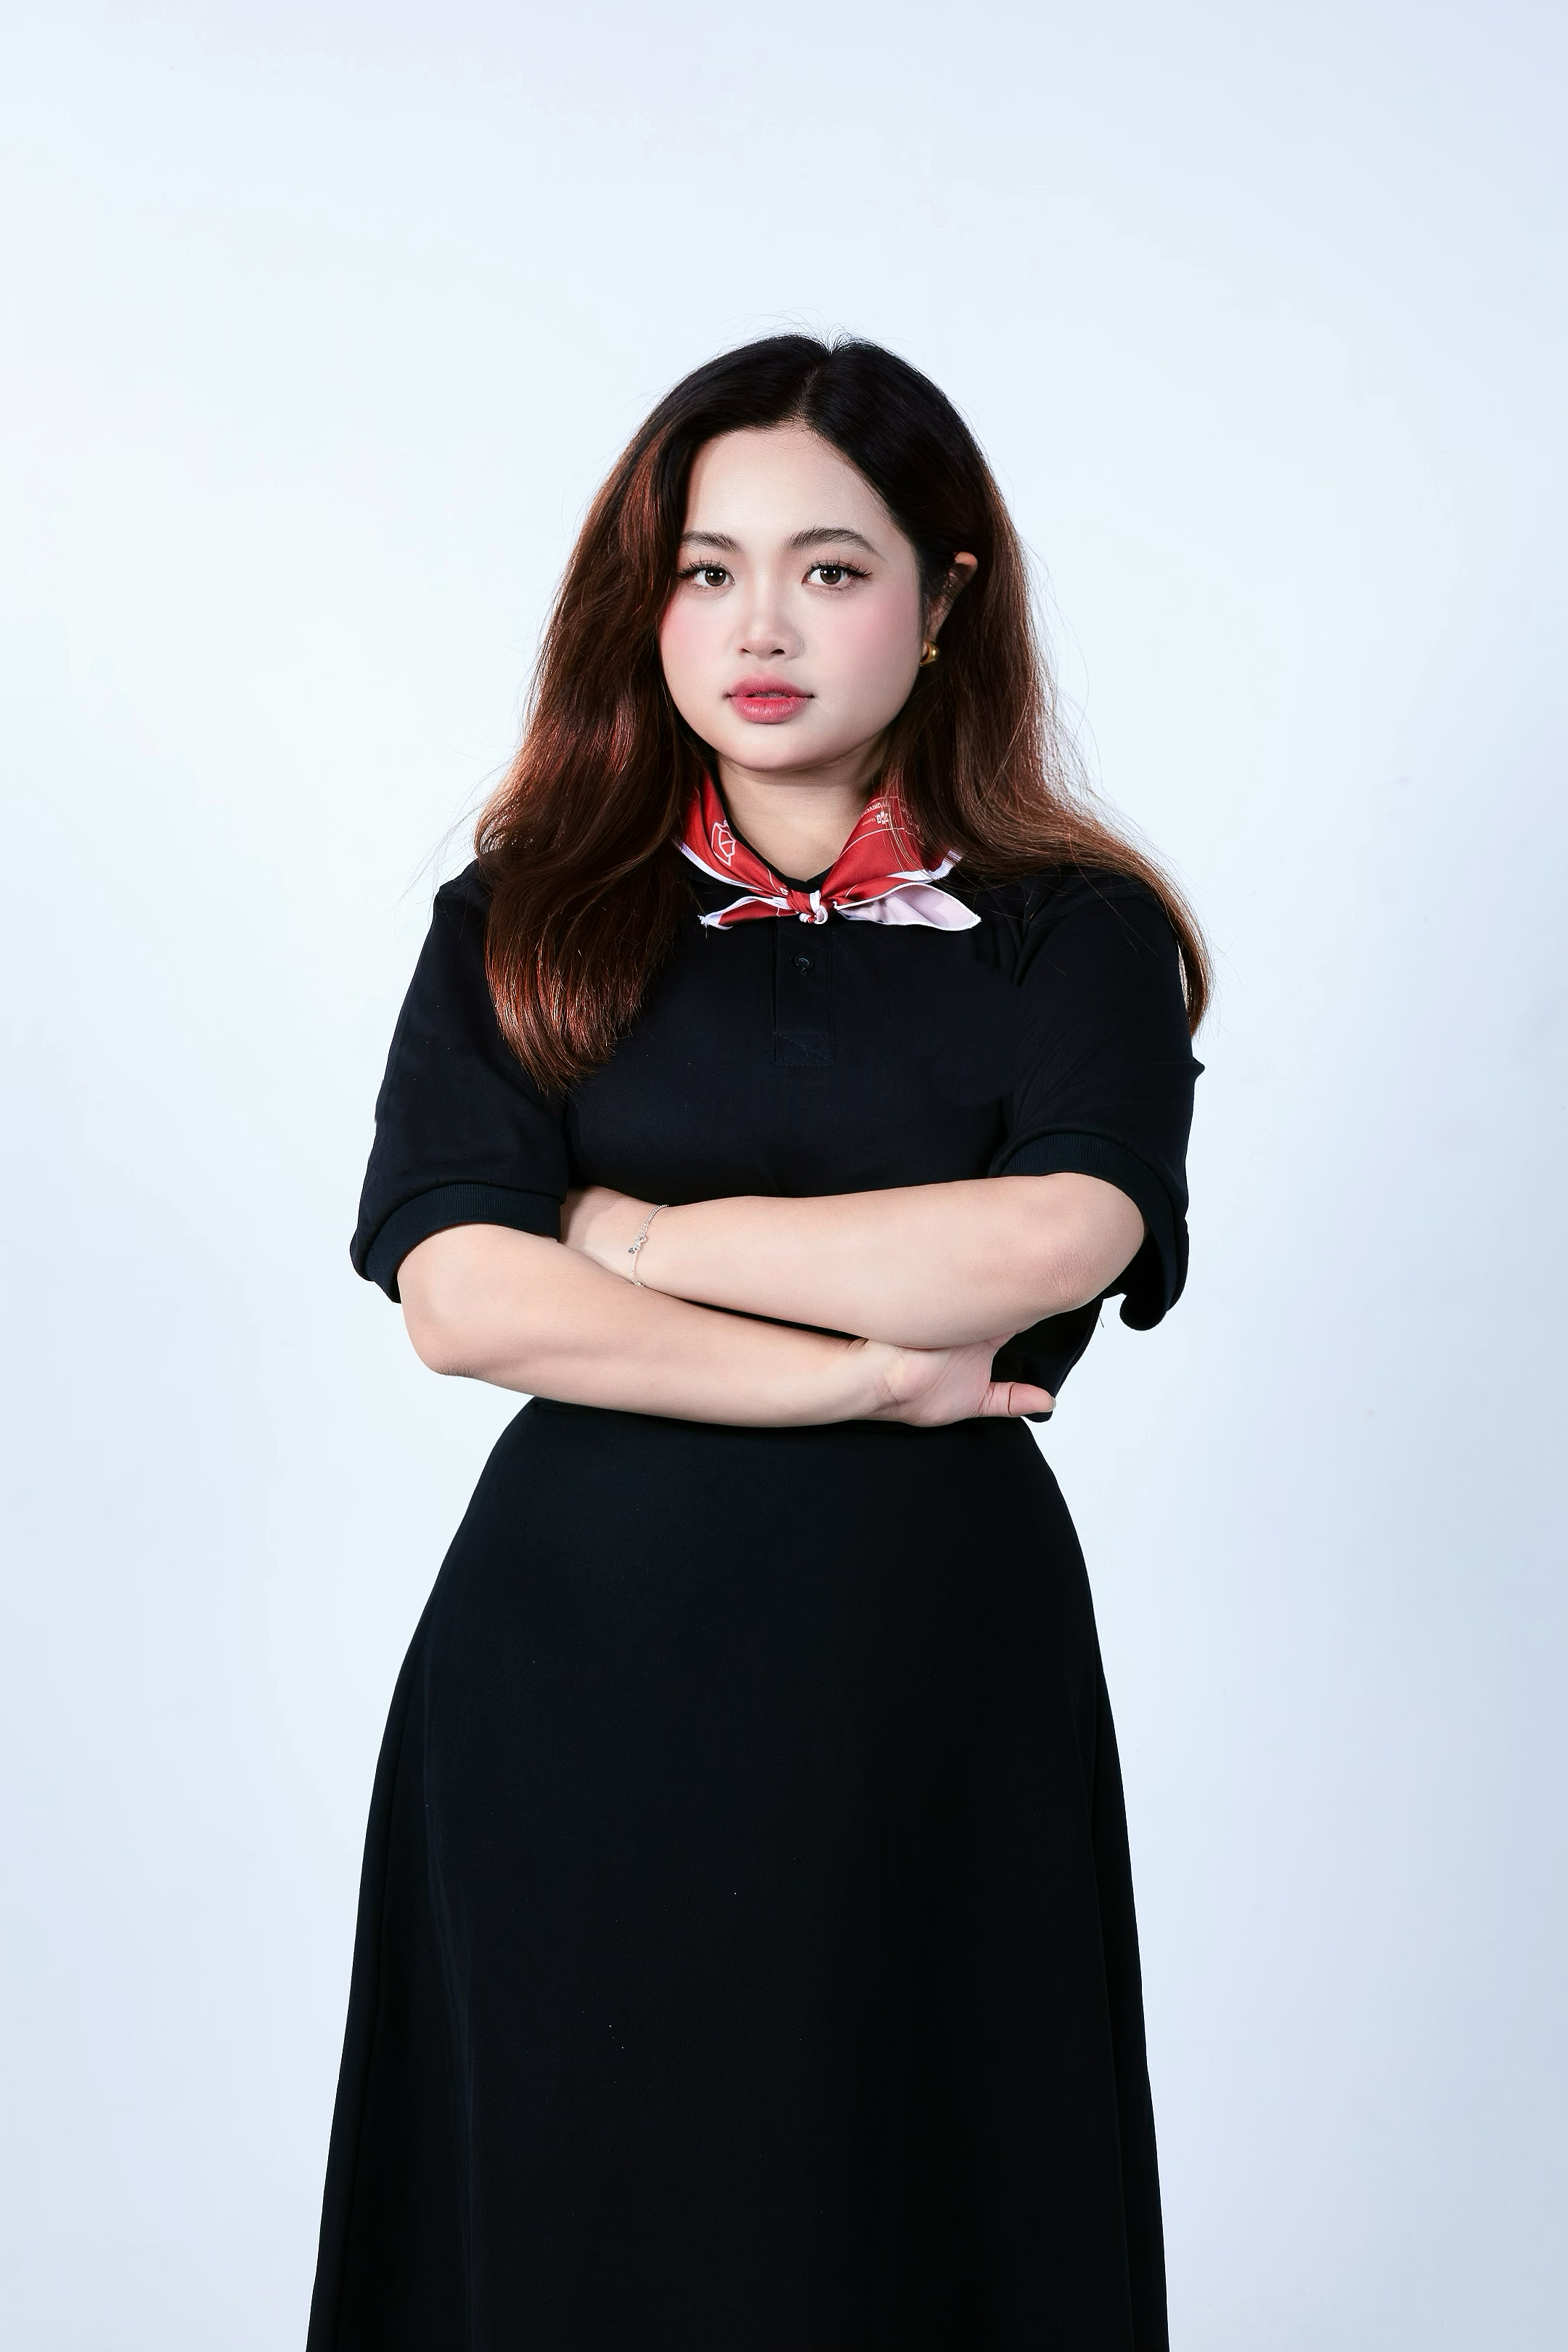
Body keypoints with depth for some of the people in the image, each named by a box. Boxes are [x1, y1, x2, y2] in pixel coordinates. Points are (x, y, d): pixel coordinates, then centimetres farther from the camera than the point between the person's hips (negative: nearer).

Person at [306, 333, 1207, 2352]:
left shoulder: (1078, 939, 3)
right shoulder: (524, 929, 6)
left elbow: (1049, 1244, -15)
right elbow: (457, 1295, -8)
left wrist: (639, 1231, -8)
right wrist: (866, 1369, -12)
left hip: (933, 1672, 0)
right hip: (575, 1663, 1)